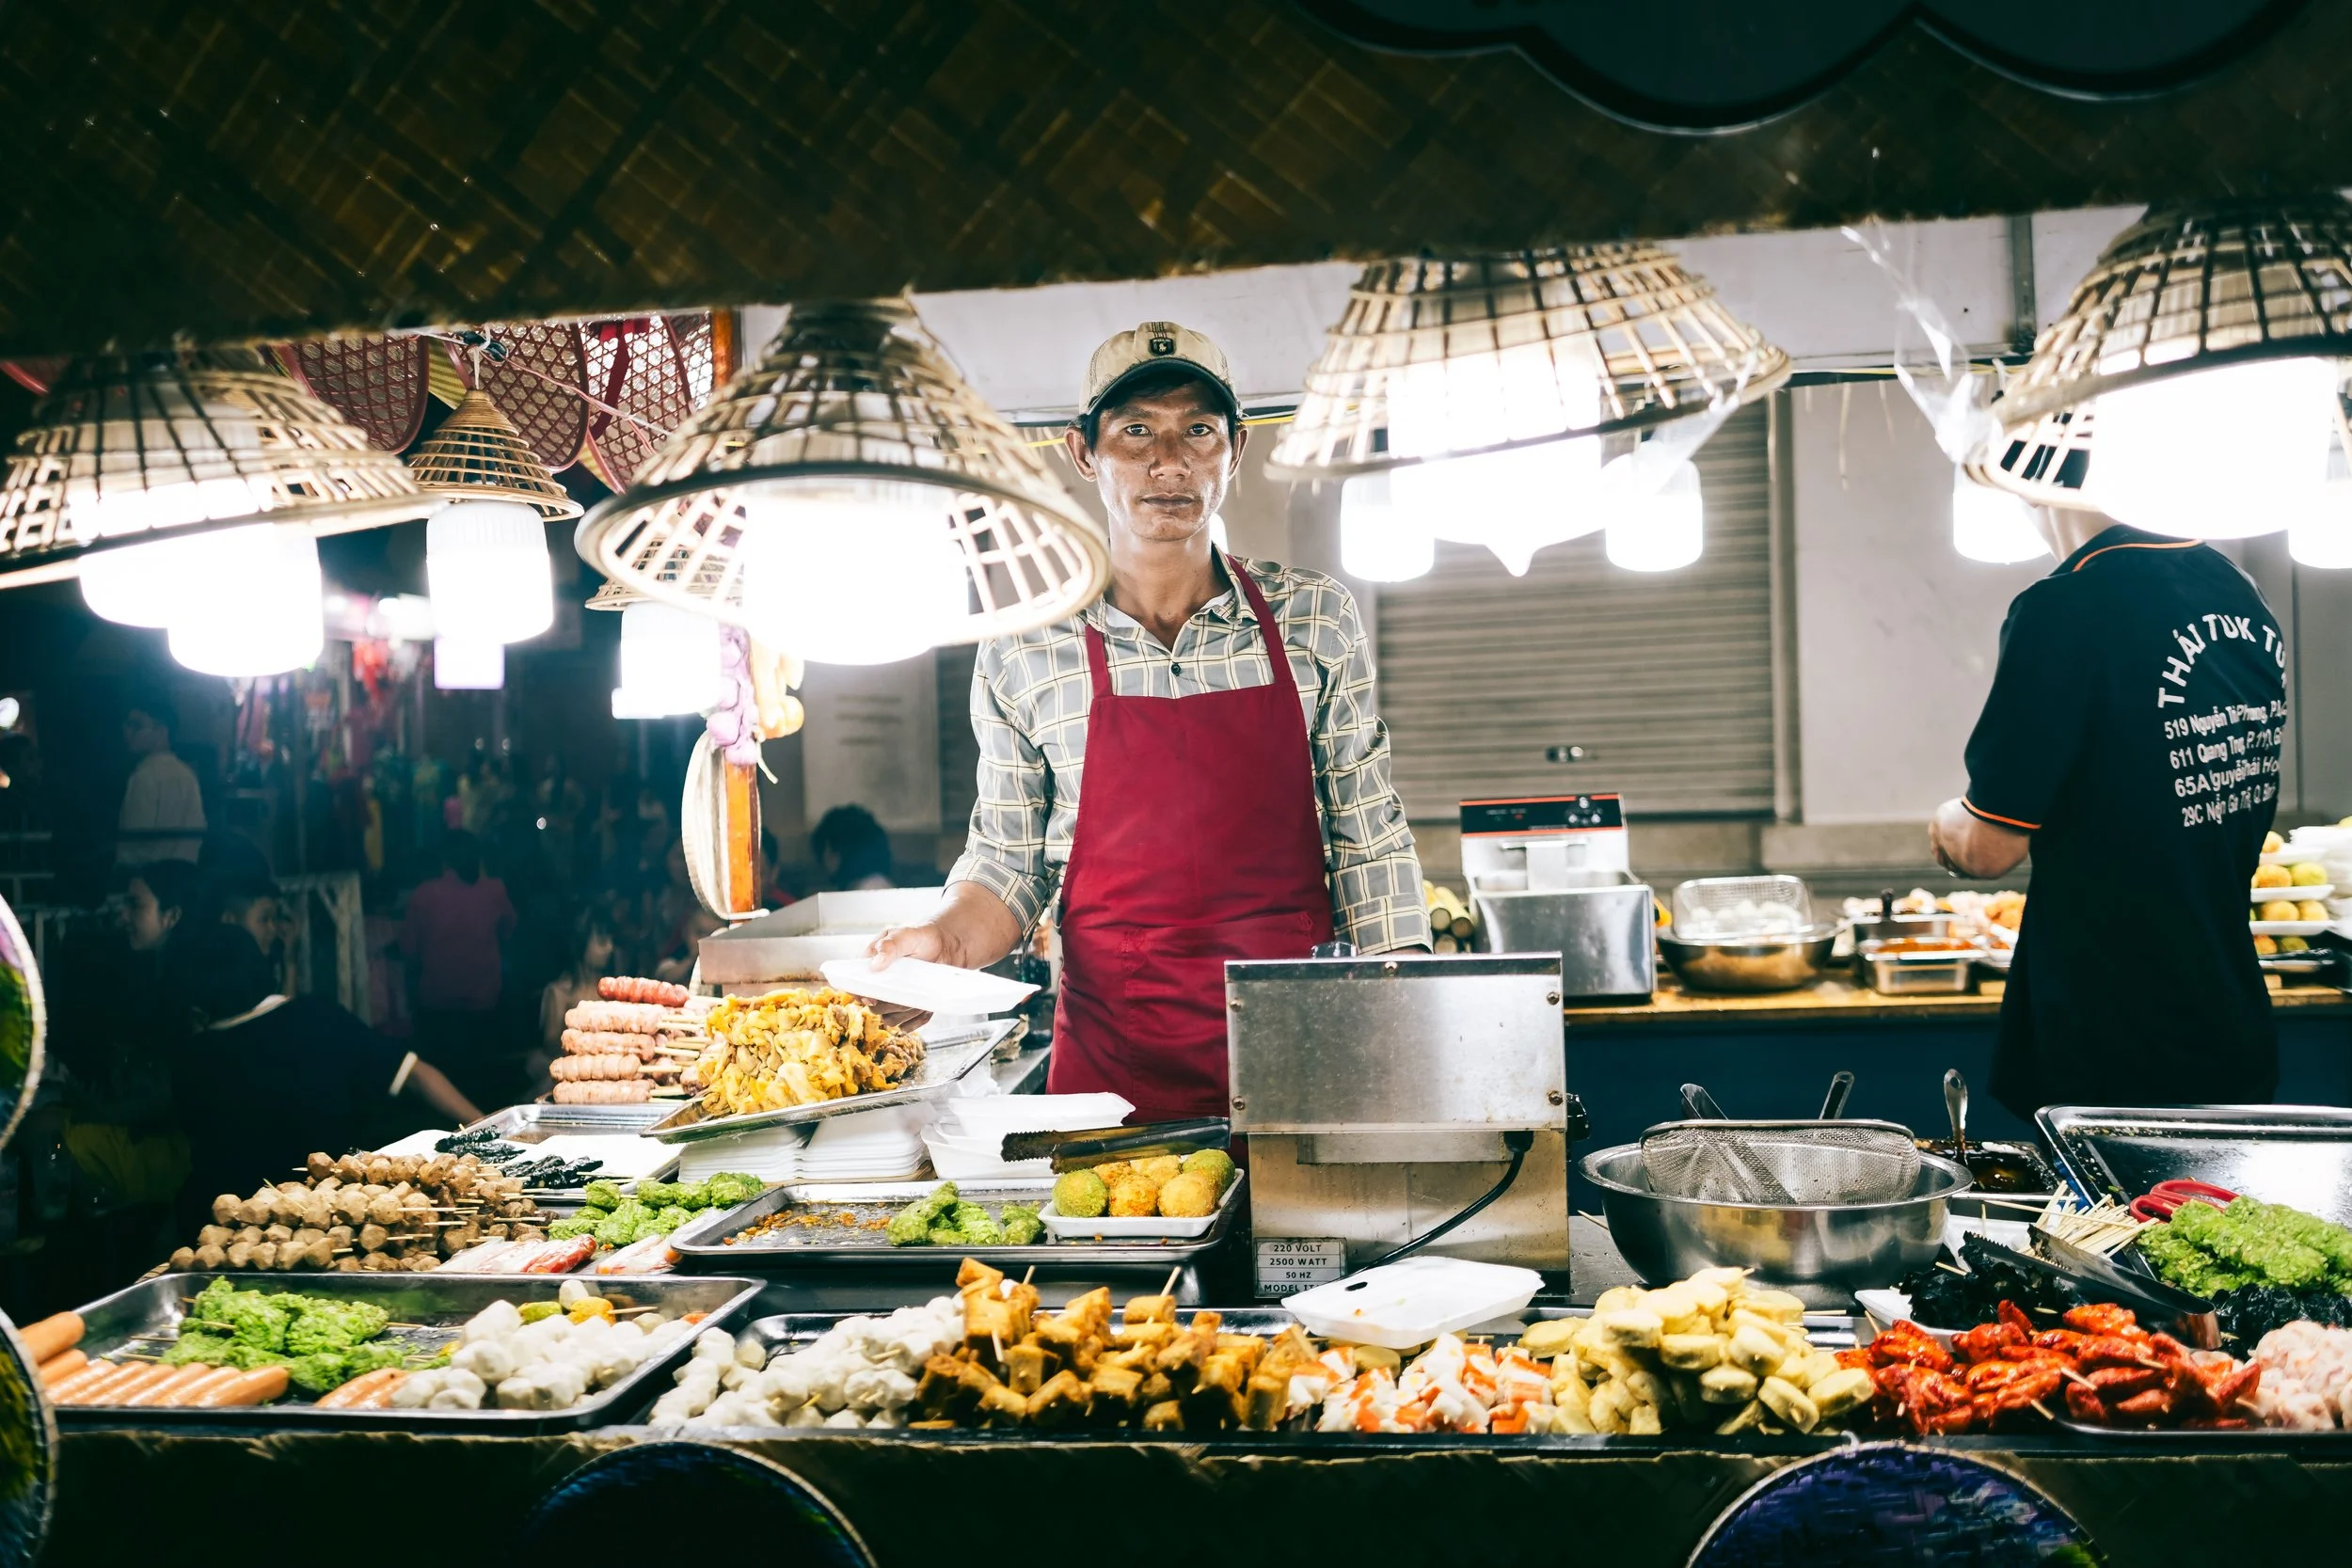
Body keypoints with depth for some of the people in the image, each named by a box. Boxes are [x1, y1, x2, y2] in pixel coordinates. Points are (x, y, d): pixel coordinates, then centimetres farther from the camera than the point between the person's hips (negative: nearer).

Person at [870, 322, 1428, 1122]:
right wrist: (947, 939, -12)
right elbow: (1007, 862, 8)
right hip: (1109, 1064, 0)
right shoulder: (1022, 652, 0)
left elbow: (1370, 846, 5)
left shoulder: (1316, 619, 2)